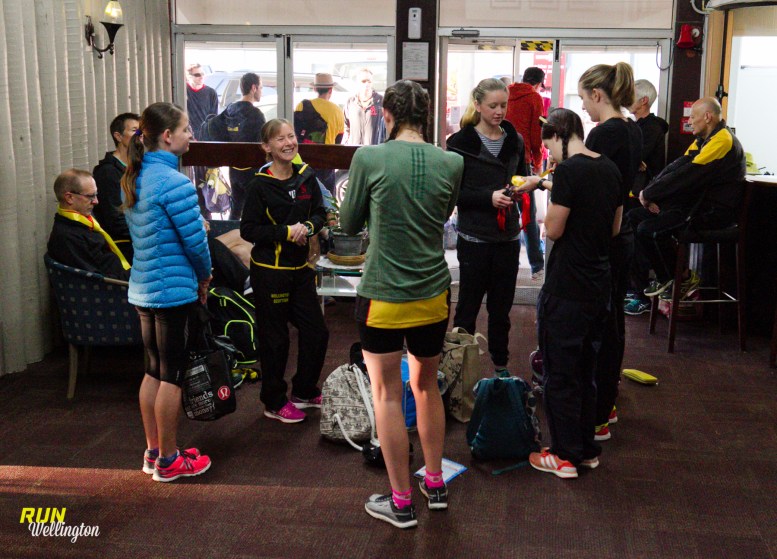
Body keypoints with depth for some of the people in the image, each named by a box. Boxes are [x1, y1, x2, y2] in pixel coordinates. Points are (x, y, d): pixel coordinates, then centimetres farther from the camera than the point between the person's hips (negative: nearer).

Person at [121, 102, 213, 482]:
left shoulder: (133, 179, 9)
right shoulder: (174, 182, -18)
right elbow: (195, 240, -17)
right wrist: (204, 276, 2)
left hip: (143, 288, 9)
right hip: (174, 290, -9)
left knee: (154, 370, 17)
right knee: (172, 375, 2)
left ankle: (153, 452, 27)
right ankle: (168, 461, 13)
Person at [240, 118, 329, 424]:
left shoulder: (307, 176, 2)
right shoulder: (260, 185, -12)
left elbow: (320, 214, 9)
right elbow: (248, 229, -13)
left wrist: (308, 227, -12)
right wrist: (286, 232, -21)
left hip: (300, 267, 6)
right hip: (269, 270, -5)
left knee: (317, 332, 12)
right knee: (274, 338, 6)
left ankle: (305, 392, 33)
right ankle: (274, 403, 23)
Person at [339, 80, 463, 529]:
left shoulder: (369, 158, -11)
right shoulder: (451, 163, -3)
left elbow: (349, 224, 2)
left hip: (383, 297, -3)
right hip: (434, 294, 4)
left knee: (388, 395, 9)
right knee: (427, 386, 21)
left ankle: (401, 503, 18)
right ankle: (436, 485, 33)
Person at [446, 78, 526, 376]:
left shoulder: (514, 140, 7)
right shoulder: (461, 142, -7)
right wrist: (488, 198, -22)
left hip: (508, 236, 5)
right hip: (475, 237, -4)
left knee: (501, 307, 15)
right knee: (467, 307, 6)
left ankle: (501, 363, 28)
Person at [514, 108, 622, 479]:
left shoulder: (568, 171, -17)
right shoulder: (610, 169, 8)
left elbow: (554, 229, -16)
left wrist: (550, 210, 5)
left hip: (567, 288, -8)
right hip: (600, 284, 8)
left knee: (559, 373, 4)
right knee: (586, 369, 18)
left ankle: (565, 455, 13)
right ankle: (587, 449, 28)